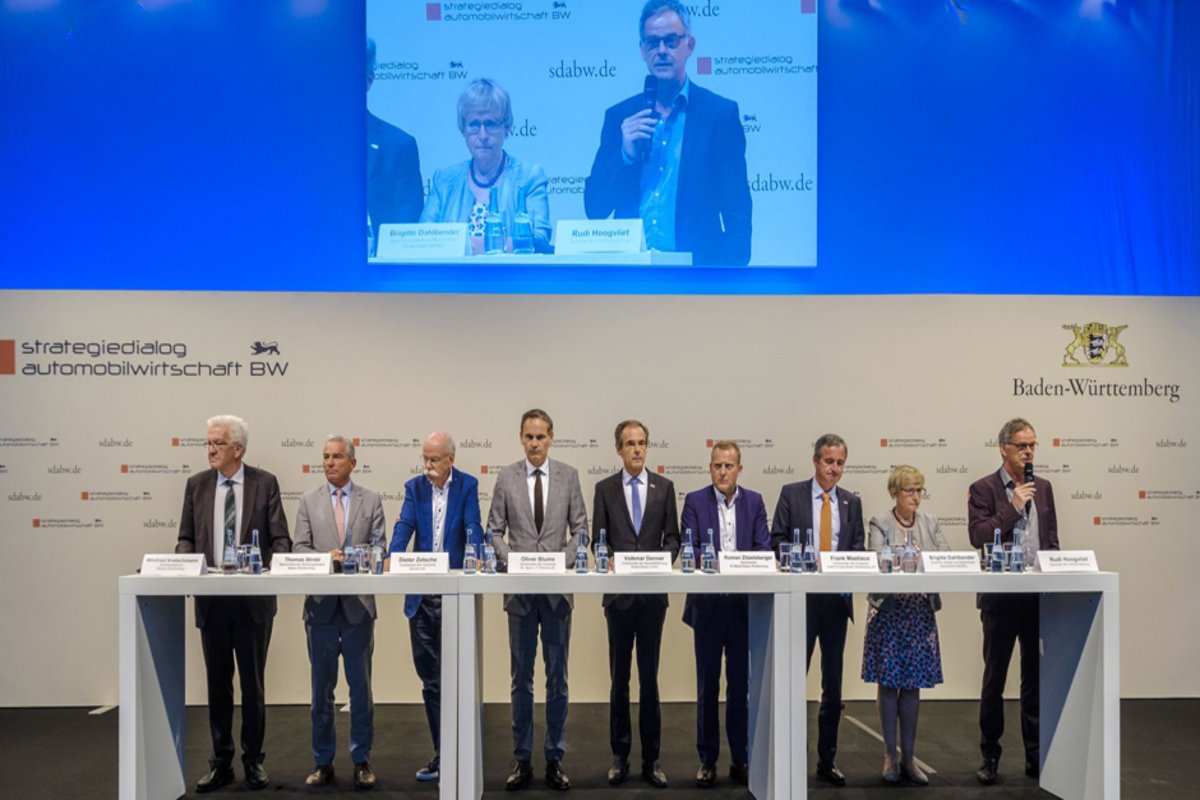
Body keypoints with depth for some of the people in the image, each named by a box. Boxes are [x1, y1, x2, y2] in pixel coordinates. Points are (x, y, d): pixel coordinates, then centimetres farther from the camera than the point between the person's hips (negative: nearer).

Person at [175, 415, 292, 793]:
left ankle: (253, 760, 19)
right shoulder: (196, 484, 6)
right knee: (218, 682, 10)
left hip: (253, 597, -2)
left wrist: (276, 569, -22)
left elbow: (280, 537, -4)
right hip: (211, 597, 2)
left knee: (253, 682, 7)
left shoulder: (265, 483, -2)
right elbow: (186, 537, 7)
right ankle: (221, 762, 20)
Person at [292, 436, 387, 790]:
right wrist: (326, 557, -17)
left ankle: (362, 760, 16)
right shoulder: (309, 501, 7)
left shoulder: (371, 500, 5)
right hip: (321, 602, 1)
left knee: (361, 686, 5)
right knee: (322, 687, 9)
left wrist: (352, 558, -19)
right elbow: (300, 548, 1)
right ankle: (323, 761, 19)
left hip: (358, 602, -1)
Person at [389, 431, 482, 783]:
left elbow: (473, 528, -12)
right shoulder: (414, 487, 8)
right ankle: (443, 754, 20)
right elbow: (404, 526, -4)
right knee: (430, 679, 10)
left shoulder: (467, 486, -1)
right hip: (421, 596, 4)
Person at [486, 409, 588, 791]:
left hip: (557, 588, 0)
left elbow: (580, 527, 3)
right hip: (520, 588, 0)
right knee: (521, 678, 7)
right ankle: (522, 759, 15)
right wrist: (512, 564, -11)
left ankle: (555, 759, 16)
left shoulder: (568, 475, 3)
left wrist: (564, 564, -11)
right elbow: (495, 530, 3)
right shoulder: (506, 477, 2)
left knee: (557, 677, 6)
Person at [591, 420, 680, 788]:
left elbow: (672, 536, 6)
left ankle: (651, 759, 12)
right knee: (619, 678, 6)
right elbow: (597, 540, 4)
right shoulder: (605, 488, 4)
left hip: (653, 593, 0)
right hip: (619, 593, 0)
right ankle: (620, 756, 16)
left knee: (650, 677, 6)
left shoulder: (664, 486, 6)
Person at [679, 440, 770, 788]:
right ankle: (707, 760, 15)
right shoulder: (695, 501, -1)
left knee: (740, 684, 8)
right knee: (707, 685, 6)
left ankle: (741, 759, 18)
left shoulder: (754, 502, 5)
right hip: (708, 603, -1)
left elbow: (764, 548, -1)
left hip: (744, 603, 2)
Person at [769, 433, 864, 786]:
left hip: (837, 598, 3)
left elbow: (858, 546, 9)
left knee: (833, 684, 9)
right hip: (801, 596, -3)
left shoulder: (852, 501, 10)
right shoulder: (791, 493, 1)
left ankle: (827, 760, 19)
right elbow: (777, 539, -3)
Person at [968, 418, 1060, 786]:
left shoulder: (1043, 488, 11)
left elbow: (1052, 540, 15)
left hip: (1039, 596, 4)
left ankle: (1036, 755, 19)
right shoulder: (983, 489, -4)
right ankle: (990, 756, 16)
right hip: (1001, 598, -4)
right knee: (994, 677, 5)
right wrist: (1014, 506, -17)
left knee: (1036, 677, 9)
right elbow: (977, 536, -16)